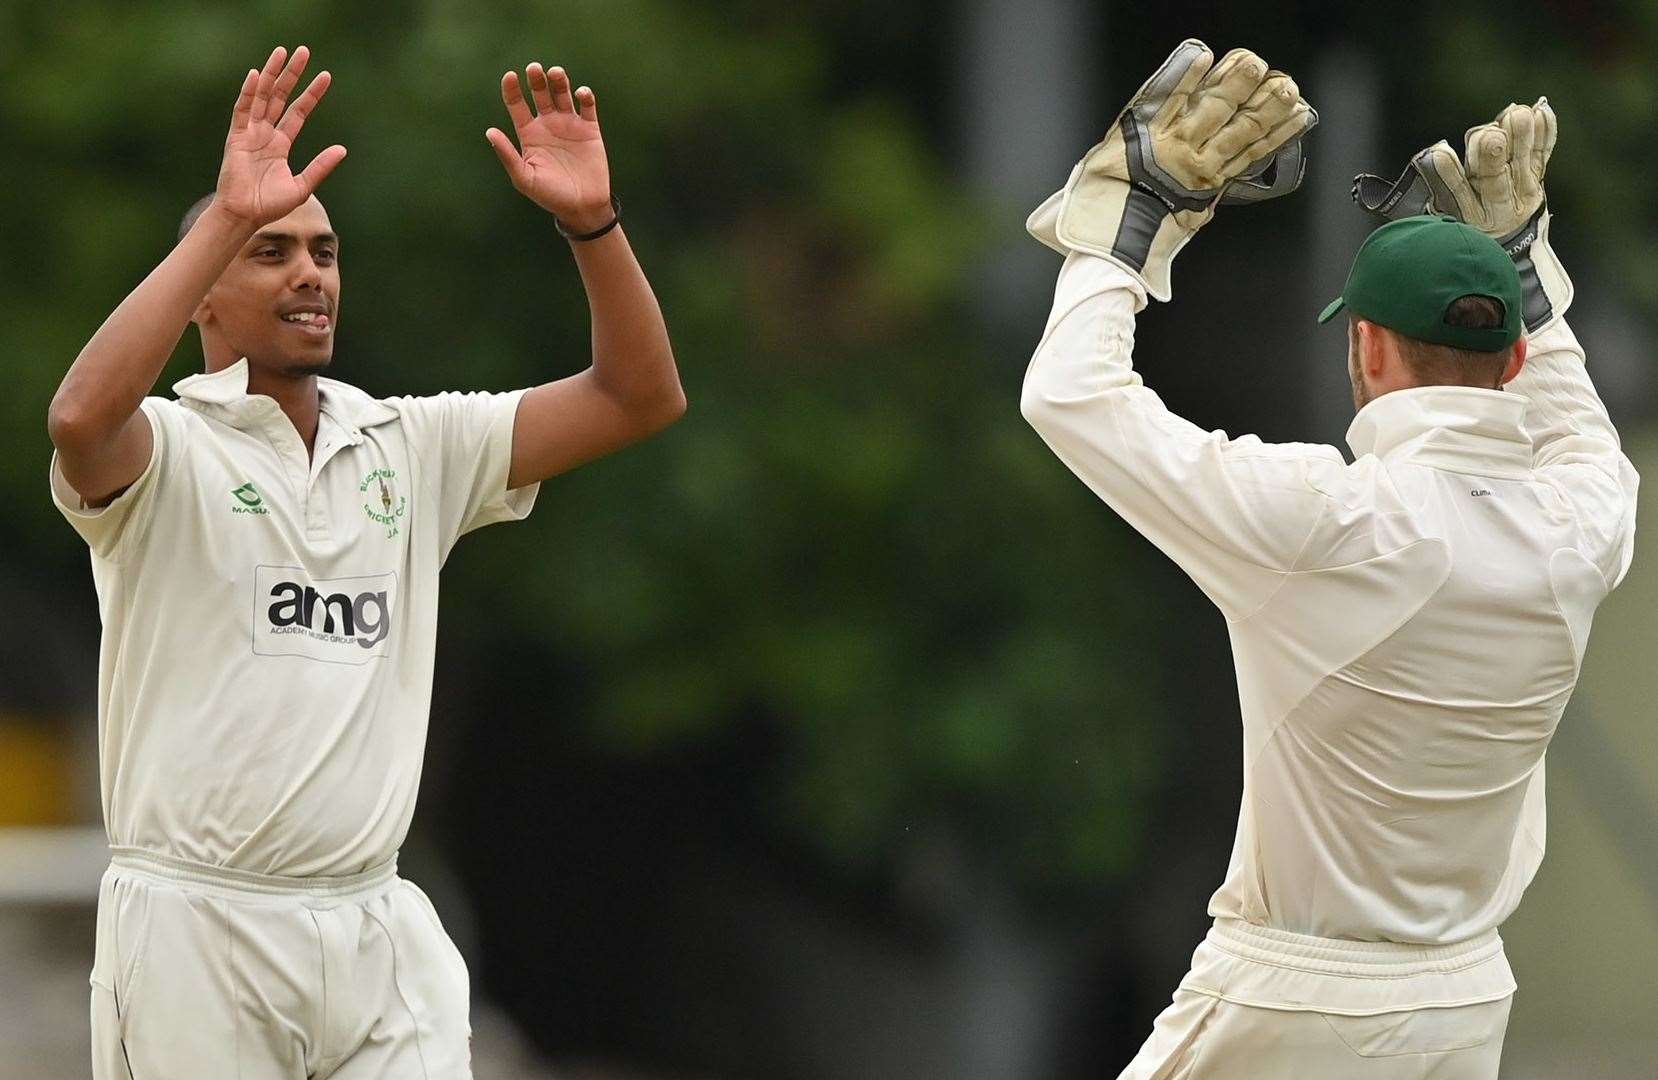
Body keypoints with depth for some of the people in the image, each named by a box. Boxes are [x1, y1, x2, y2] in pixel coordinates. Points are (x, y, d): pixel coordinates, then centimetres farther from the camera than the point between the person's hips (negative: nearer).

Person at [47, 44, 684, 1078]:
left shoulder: (413, 447, 13)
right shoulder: (167, 450, -3)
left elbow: (641, 398, 9)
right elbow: (82, 419, -28)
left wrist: (592, 220, -6)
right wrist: (229, 216, -28)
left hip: (380, 934, 5)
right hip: (198, 931, -4)